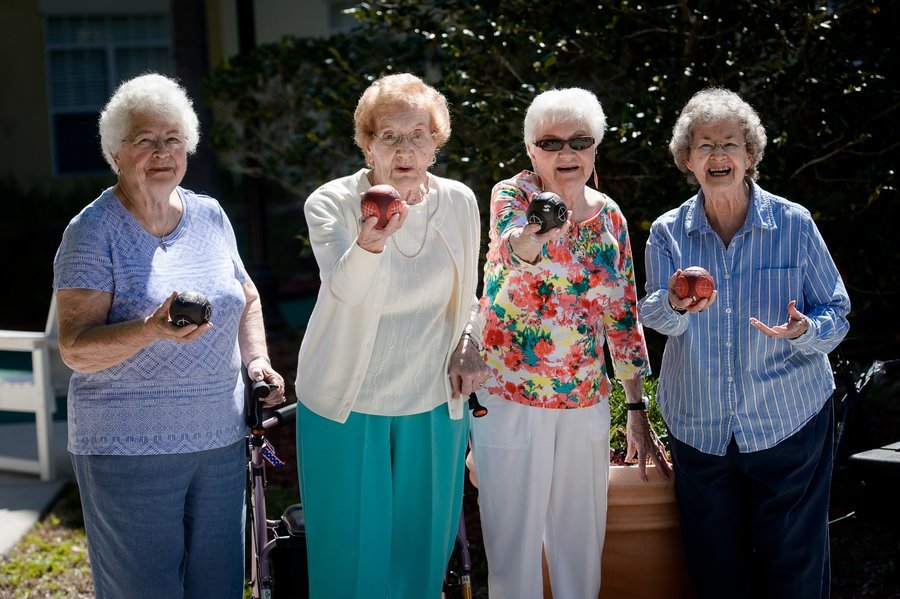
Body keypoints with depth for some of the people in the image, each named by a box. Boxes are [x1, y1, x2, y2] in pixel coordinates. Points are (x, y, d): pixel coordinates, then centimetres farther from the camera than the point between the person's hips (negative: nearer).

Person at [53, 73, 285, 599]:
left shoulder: (210, 215, 7)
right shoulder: (94, 231, -10)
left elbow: (246, 297, 22)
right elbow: (76, 348, -16)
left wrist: (257, 359, 5)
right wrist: (151, 330, -32)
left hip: (221, 438, 5)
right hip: (128, 451, -5)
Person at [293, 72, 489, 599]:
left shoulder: (459, 202, -2)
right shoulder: (331, 204, -14)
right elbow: (345, 288, -34)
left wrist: (468, 343, -3)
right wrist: (370, 241, -54)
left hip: (434, 408, 3)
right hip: (348, 408, -3)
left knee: (422, 552, 15)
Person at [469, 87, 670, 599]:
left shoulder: (609, 216, 6)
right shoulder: (513, 195, -7)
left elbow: (624, 315, 10)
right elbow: (509, 248, -31)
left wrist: (638, 413, 8)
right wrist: (526, 245, -56)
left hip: (587, 403, 4)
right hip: (511, 401, -4)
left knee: (582, 545, 12)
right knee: (514, 548, 2)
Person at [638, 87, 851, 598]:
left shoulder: (794, 224, -4)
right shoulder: (669, 232, 1)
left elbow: (837, 316, -1)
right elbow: (653, 316, -12)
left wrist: (804, 331, -23)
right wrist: (675, 304, -35)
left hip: (789, 425, -2)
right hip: (699, 431, 2)